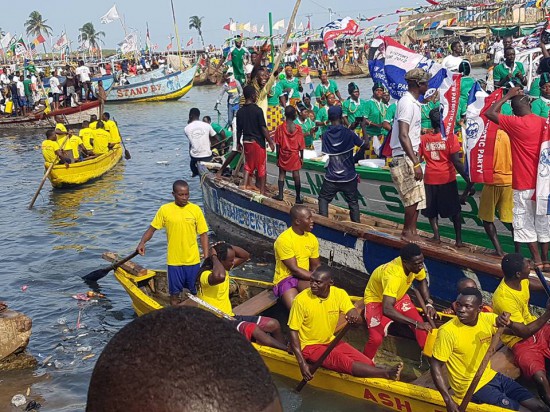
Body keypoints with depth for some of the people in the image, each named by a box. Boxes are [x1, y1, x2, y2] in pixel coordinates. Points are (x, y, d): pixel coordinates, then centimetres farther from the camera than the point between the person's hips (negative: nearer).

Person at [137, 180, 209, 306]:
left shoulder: (196, 209, -4)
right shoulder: (165, 210, -5)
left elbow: (203, 234, 0)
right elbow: (152, 228, 3)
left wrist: (206, 257, -5)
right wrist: (142, 242, -15)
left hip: (193, 259, 0)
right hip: (174, 260, 0)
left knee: (196, 291, 11)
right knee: (174, 291, 13)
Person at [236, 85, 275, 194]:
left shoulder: (240, 111, 2)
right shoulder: (257, 110, -14)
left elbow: (239, 129, 6)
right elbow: (263, 128, -15)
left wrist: (238, 143, 18)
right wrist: (270, 142, -8)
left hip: (246, 141, 5)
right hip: (258, 141, -5)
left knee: (248, 165, 17)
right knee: (261, 167, 3)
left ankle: (245, 185, 11)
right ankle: (262, 191, 7)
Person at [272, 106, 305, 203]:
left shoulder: (280, 128, -9)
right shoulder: (298, 128, -10)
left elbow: (278, 145, -6)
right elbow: (301, 145, -5)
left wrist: (277, 157, 4)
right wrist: (302, 157, 5)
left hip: (283, 155, 1)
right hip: (294, 155, -1)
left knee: (282, 174, 13)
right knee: (296, 176, 4)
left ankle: (280, 195, 14)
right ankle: (298, 198, 9)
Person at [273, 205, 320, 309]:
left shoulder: (312, 238, 4)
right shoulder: (284, 240, -17)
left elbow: (316, 265, 11)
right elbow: (294, 269, -17)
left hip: (304, 277, 5)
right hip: (285, 278, -5)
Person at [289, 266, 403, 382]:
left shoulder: (339, 294, -7)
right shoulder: (301, 300, -18)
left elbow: (358, 320, -11)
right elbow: (293, 331, -14)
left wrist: (355, 316, -38)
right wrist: (302, 363, -22)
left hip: (331, 341, 6)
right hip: (309, 346, -6)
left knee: (367, 364, -13)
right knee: (341, 360, -31)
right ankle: (386, 373, -39)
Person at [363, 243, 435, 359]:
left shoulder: (416, 266, -20)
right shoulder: (393, 275, -41)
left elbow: (422, 281, 5)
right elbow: (387, 309, -47)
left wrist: (429, 303, -9)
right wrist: (416, 323, -46)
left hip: (399, 297, 6)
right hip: (376, 300, -6)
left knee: (422, 327, -13)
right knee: (376, 338, -24)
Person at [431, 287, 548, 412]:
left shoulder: (488, 319, -5)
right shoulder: (447, 331, -21)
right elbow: (436, 367, -19)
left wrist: (505, 321, -25)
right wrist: (449, 401, -27)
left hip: (492, 377, 6)